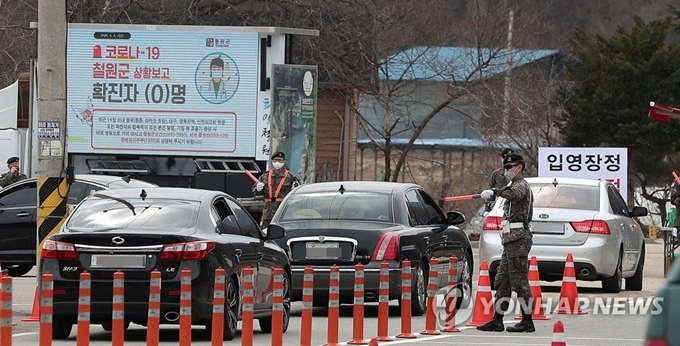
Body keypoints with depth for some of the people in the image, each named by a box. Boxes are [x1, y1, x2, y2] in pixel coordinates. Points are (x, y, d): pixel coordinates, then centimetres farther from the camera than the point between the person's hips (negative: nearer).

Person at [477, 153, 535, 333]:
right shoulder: (515, 186, 22)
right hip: (511, 239, 11)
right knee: (503, 281, 9)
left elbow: (513, 194, -35)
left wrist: (495, 192, -46)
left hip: (518, 239, -11)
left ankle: (527, 322, -7)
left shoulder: (521, 185, -11)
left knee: (519, 280, -9)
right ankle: (497, 321, 10)